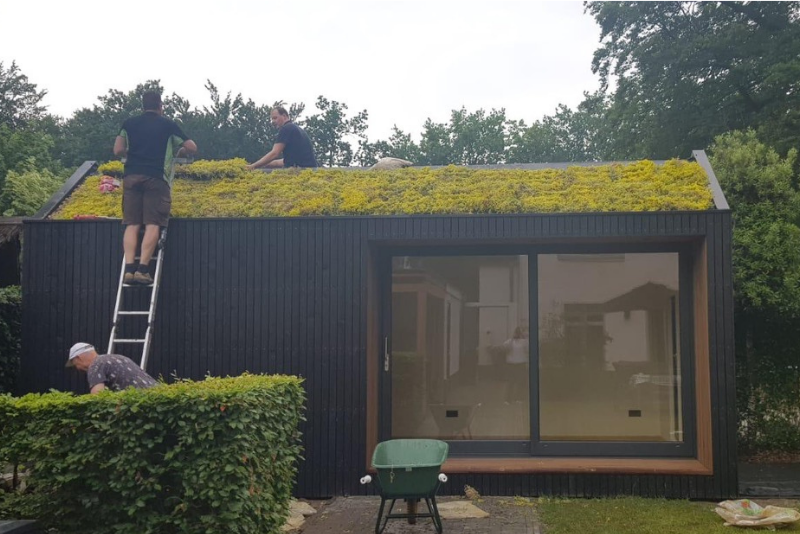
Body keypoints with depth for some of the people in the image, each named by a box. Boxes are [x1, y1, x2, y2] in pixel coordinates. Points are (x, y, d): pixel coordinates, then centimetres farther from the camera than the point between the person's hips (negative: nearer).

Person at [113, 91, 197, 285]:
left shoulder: (129, 123, 15)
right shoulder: (167, 124, 10)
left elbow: (118, 150, 9)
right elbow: (192, 148, 9)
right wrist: (177, 152, 30)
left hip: (132, 176, 3)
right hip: (156, 177, -2)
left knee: (132, 224, 0)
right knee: (152, 225, -6)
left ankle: (129, 269, -12)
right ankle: (142, 269, -17)